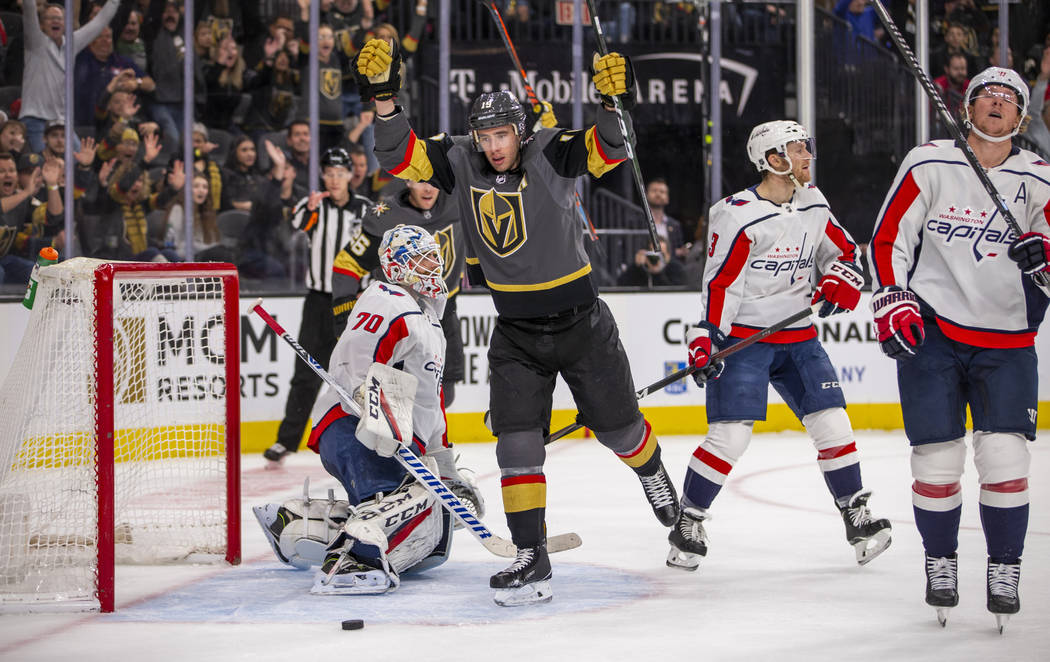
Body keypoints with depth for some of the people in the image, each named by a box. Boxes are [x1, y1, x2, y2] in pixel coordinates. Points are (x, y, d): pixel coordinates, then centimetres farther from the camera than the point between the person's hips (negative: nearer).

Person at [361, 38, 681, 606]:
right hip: (514, 331, 2)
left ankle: (652, 472, 49)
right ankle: (532, 560, -6)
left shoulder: (550, 153, -17)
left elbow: (607, 152, -32)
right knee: (517, 441, -8)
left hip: (580, 323, -2)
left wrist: (610, 102, -51)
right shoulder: (460, 163, -8)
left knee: (617, 425, 14)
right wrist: (384, 97, -27)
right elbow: (400, 158, -13)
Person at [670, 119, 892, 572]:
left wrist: (841, 280, -2)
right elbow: (719, 284, -15)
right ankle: (688, 524, 2)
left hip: (798, 337, 6)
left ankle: (857, 516, 13)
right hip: (742, 339, -6)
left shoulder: (813, 205, 5)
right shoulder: (738, 216, -16)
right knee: (730, 436, -12)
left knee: (831, 423, 0)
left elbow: (843, 250, 19)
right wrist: (706, 340, -22)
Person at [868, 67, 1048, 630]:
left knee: (1004, 456, -9)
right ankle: (940, 563, 19)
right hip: (931, 332, 0)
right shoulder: (928, 165, -1)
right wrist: (892, 305, -8)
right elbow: (887, 239, 3)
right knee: (936, 458, -2)